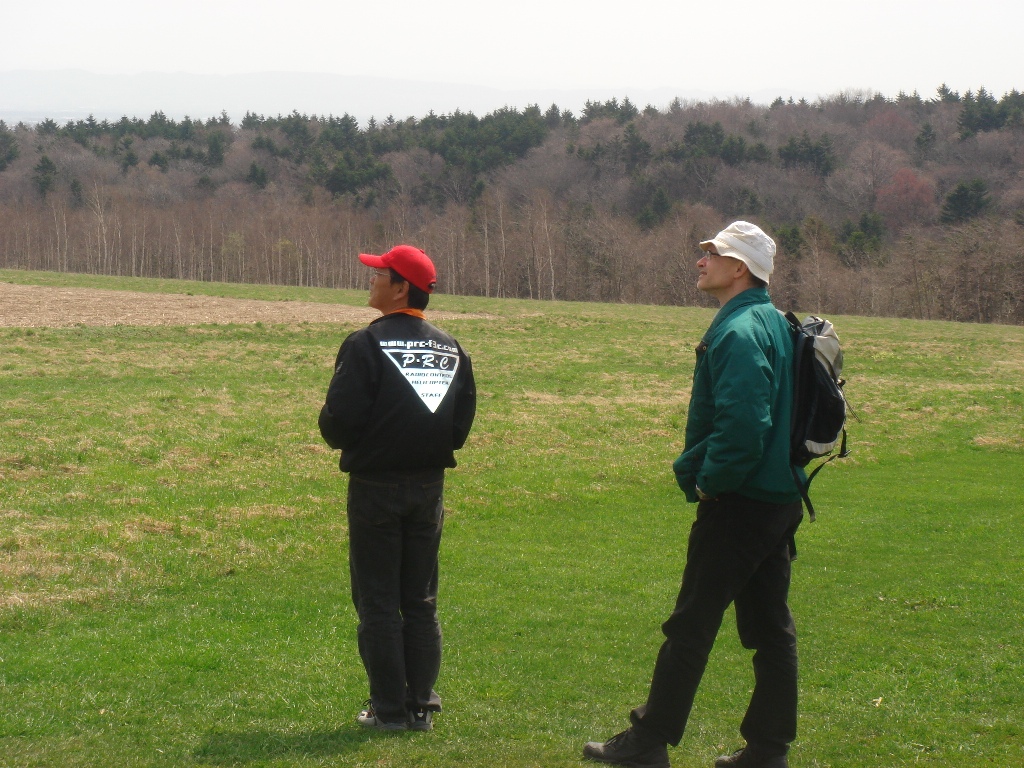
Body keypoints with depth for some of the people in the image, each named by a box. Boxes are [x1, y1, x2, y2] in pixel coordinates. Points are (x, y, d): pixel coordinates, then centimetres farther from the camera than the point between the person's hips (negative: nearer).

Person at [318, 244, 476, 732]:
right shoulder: (451, 350, 5)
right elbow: (463, 422, 6)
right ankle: (421, 706, 14)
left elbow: (341, 417, -18)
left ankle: (389, 709, 4)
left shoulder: (366, 344, -14)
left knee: (378, 601, 2)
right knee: (421, 601, 12)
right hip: (429, 486, 5)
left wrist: (341, 440, 3)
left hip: (375, 486, -5)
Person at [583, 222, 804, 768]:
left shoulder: (739, 332, -18)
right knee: (770, 626, 11)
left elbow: (742, 423, -29)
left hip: (737, 503, -10)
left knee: (691, 625, -1)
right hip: (778, 498, 10)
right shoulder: (774, 324, 13)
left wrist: (709, 481, -16)